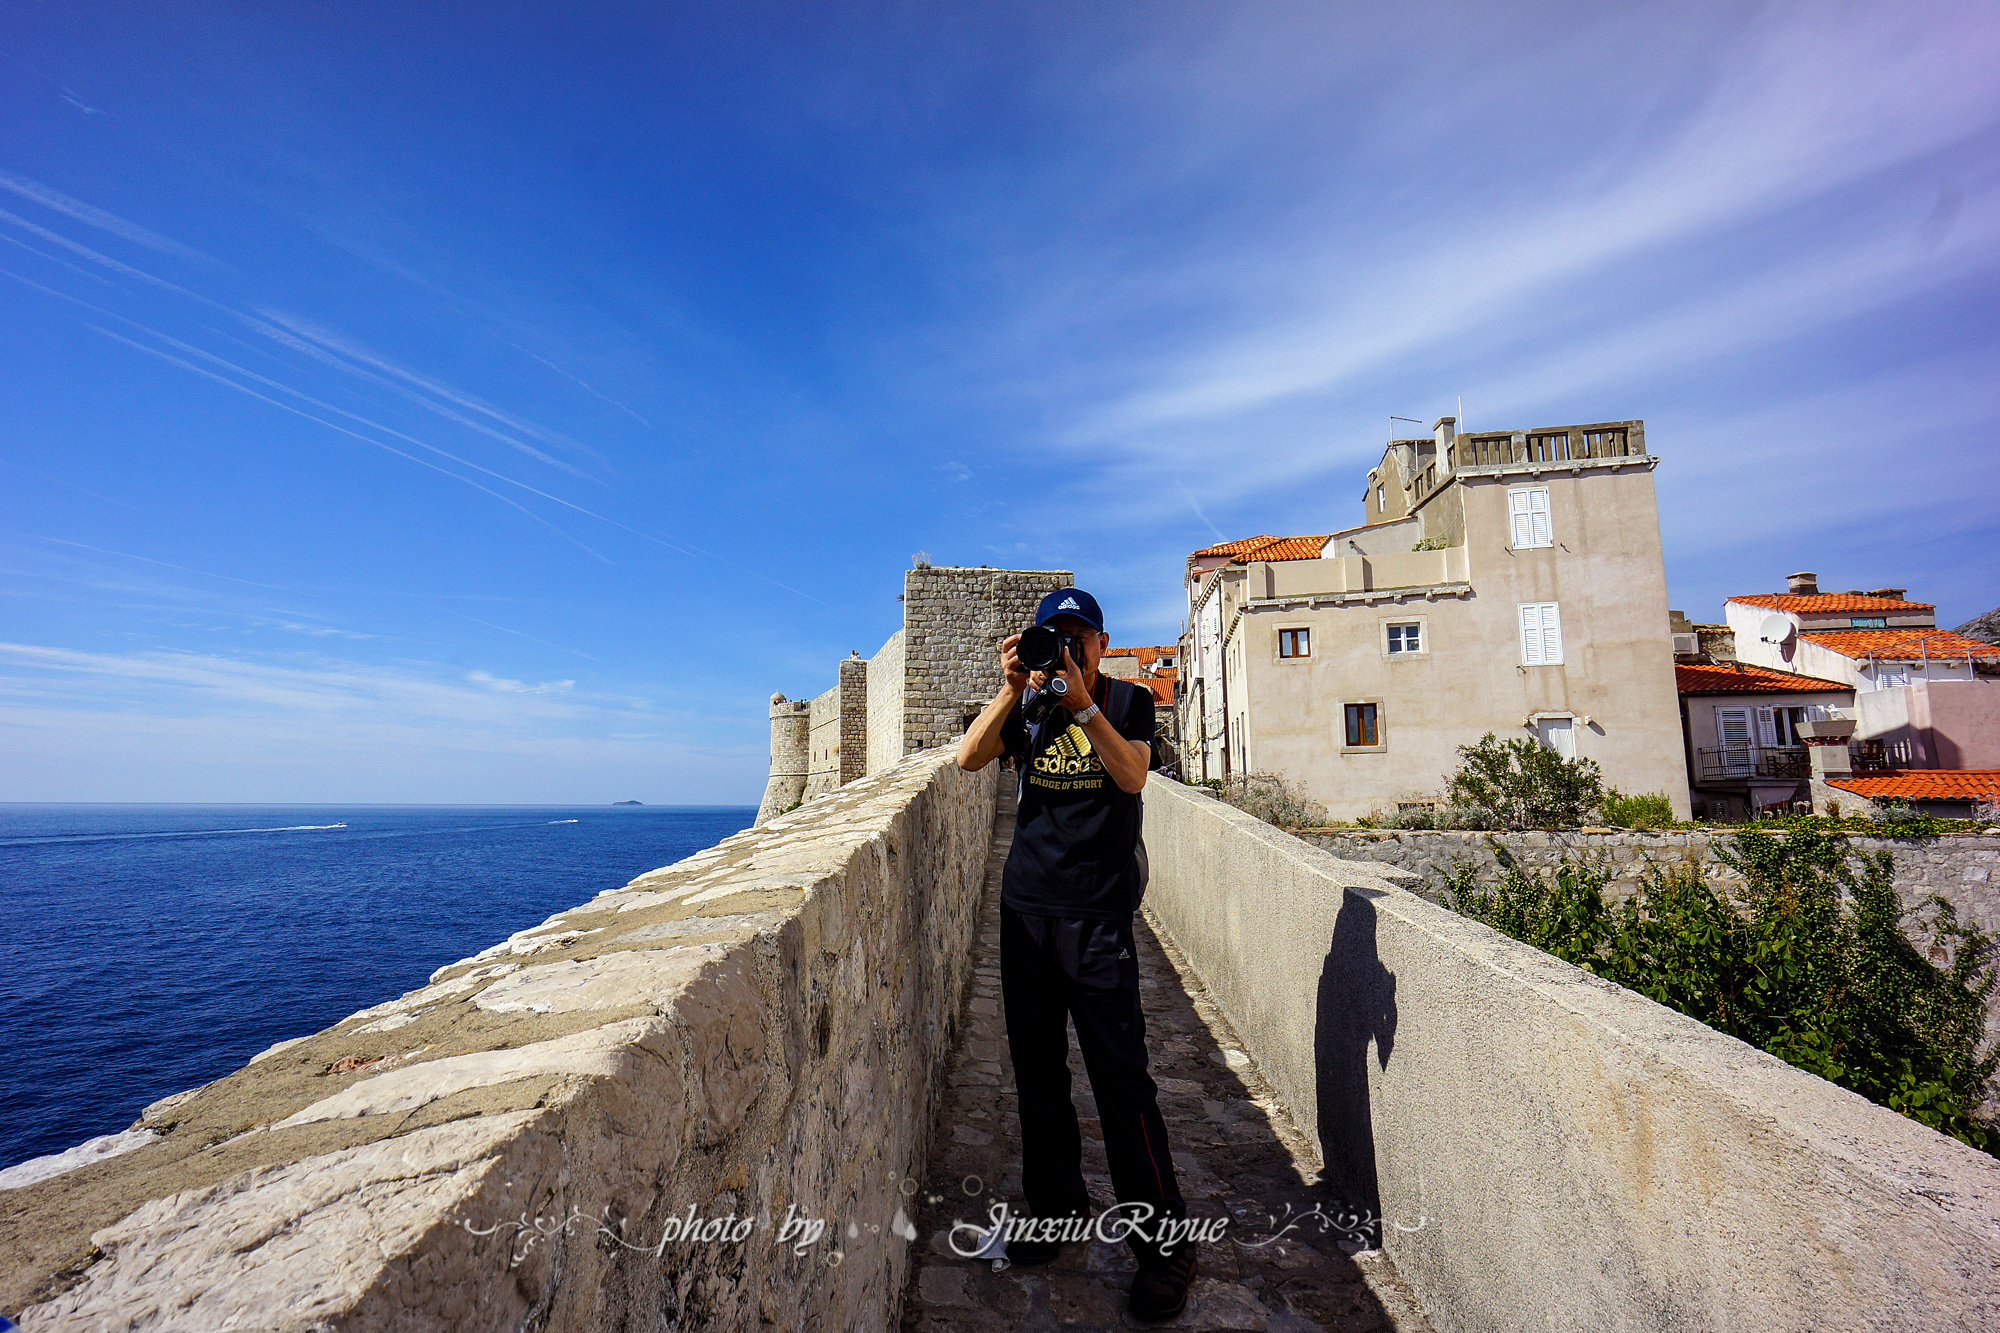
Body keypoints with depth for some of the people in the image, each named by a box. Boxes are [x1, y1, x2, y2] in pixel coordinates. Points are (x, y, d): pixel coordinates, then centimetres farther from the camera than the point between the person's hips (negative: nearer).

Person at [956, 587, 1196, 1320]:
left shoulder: (1129, 701, 1)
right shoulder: (1028, 706, 8)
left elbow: (1131, 777, -16)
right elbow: (969, 758, -5)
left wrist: (1081, 704, -24)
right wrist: (1011, 690, -16)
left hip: (1097, 910, -4)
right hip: (1024, 905, 4)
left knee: (1120, 1075, -3)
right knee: (1037, 1069, 14)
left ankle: (1162, 1242, 13)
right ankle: (1056, 1207, 32)